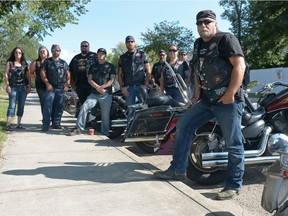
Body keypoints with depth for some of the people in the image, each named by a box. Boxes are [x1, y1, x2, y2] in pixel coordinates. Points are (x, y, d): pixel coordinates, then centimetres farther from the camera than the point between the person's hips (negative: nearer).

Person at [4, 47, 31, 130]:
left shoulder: (25, 64, 13)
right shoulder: (9, 63, 6)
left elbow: (28, 76, 12)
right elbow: (6, 74, 1)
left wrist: (29, 86, 3)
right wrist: (7, 85, -9)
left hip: (23, 87, 3)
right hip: (13, 87, -3)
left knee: (21, 106, 6)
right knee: (12, 105, -8)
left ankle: (19, 123, 12)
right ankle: (8, 124, -9)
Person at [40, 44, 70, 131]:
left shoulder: (63, 62, 17)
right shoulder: (47, 61, 6)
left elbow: (68, 74, 16)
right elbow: (42, 72, -1)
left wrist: (67, 84, 4)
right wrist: (47, 83, -10)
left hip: (61, 88, 4)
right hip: (51, 87, -4)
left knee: (59, 107, 5)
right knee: (48, 106, -10)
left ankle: (56, 123, 14)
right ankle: (45, 125, -9)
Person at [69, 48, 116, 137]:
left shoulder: (110, 66, 9)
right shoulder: (93, 66, 16)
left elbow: (112, 79, 0)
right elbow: (89, 79, 7)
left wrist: (102, 87, -13)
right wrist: (97, 87, -10)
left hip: (106, 94, -1)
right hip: (94, 93, 2)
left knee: (105, 114, -1)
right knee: (84, 107, -16)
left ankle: (105, 132, 12)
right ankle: (79, 128, -12)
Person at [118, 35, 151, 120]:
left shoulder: (142, 55, 10)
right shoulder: (122, 58, 16)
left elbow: (148, 71, 7)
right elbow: (120, 74, 15)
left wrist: (146, 84, -5)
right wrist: (122, 87, 2)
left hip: (141, 86, -2)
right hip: (128, 88, 2)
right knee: (131, 111, 0)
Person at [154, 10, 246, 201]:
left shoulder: (226, 39, -8)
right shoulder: (198, 44, 16)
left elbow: (240, 65, -17)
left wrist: (230, 94, -21)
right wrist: (197, 93, 14)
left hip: (228, 100, -8)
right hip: (207, 100, 8)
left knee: (233, 144, -2)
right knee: (183, 127, 7)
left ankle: (234, 185, 10)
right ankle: (178, 170, 16)